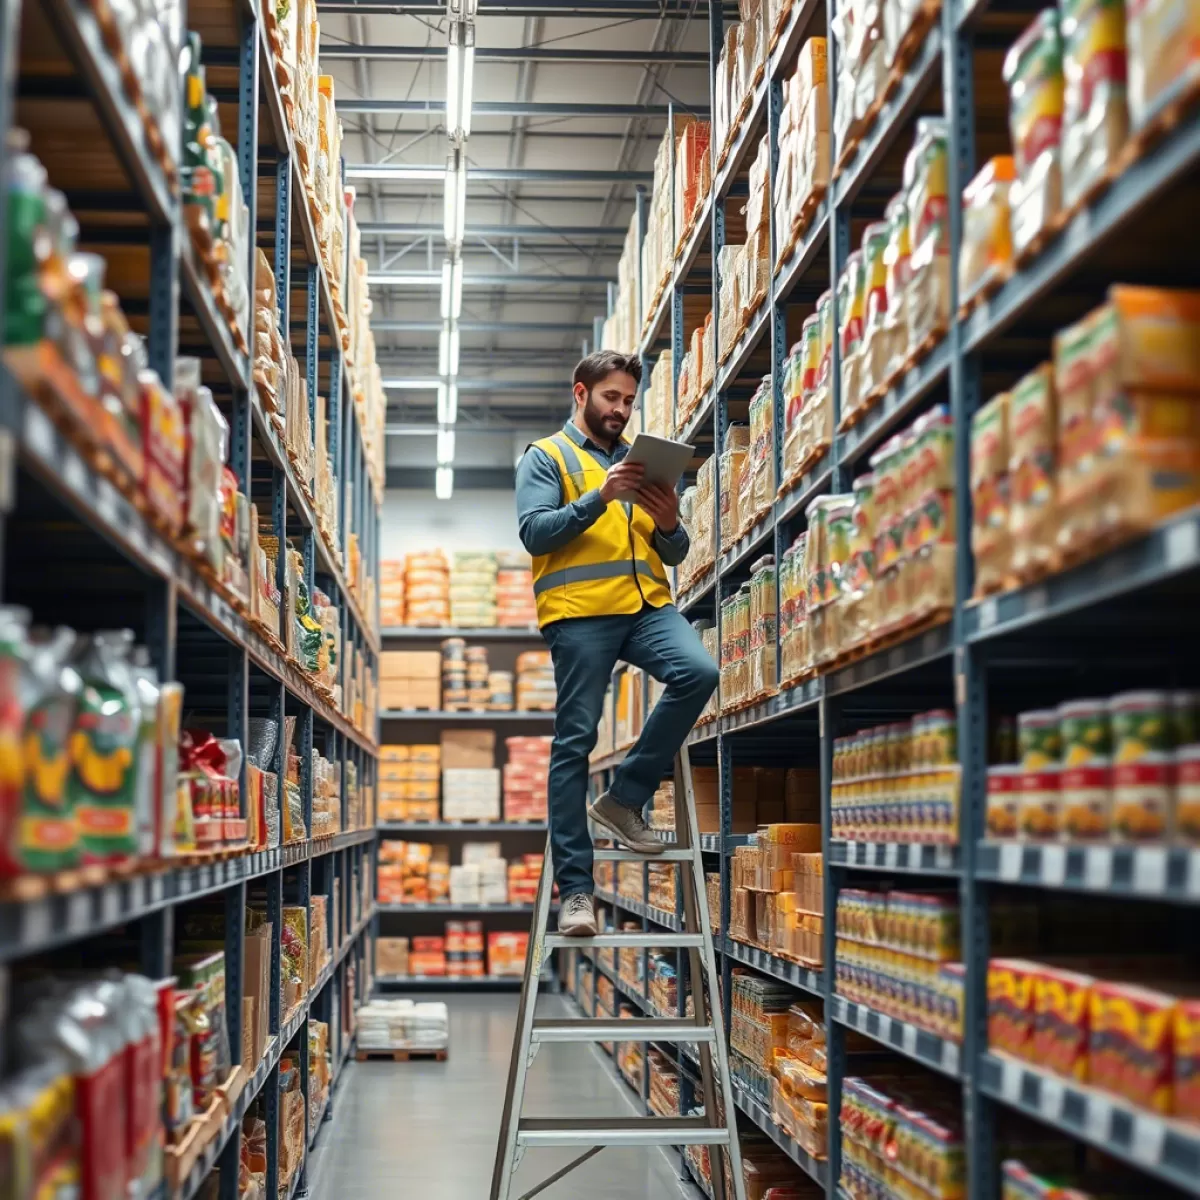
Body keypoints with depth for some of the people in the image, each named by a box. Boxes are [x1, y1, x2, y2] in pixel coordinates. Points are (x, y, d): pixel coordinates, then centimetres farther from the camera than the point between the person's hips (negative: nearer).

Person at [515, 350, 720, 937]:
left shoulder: (642, 459, 25)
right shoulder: (545, 456, 11)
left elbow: (674, 555, 22)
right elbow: (535, 533, -6)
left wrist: (670, 524, -1)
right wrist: (600, 497, -17)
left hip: (647, 604, 4)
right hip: (579, 612, -4)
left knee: (698, 672, -24)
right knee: (574, 741, -6)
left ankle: (625, 797, -7)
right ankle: (574, 886, -3)